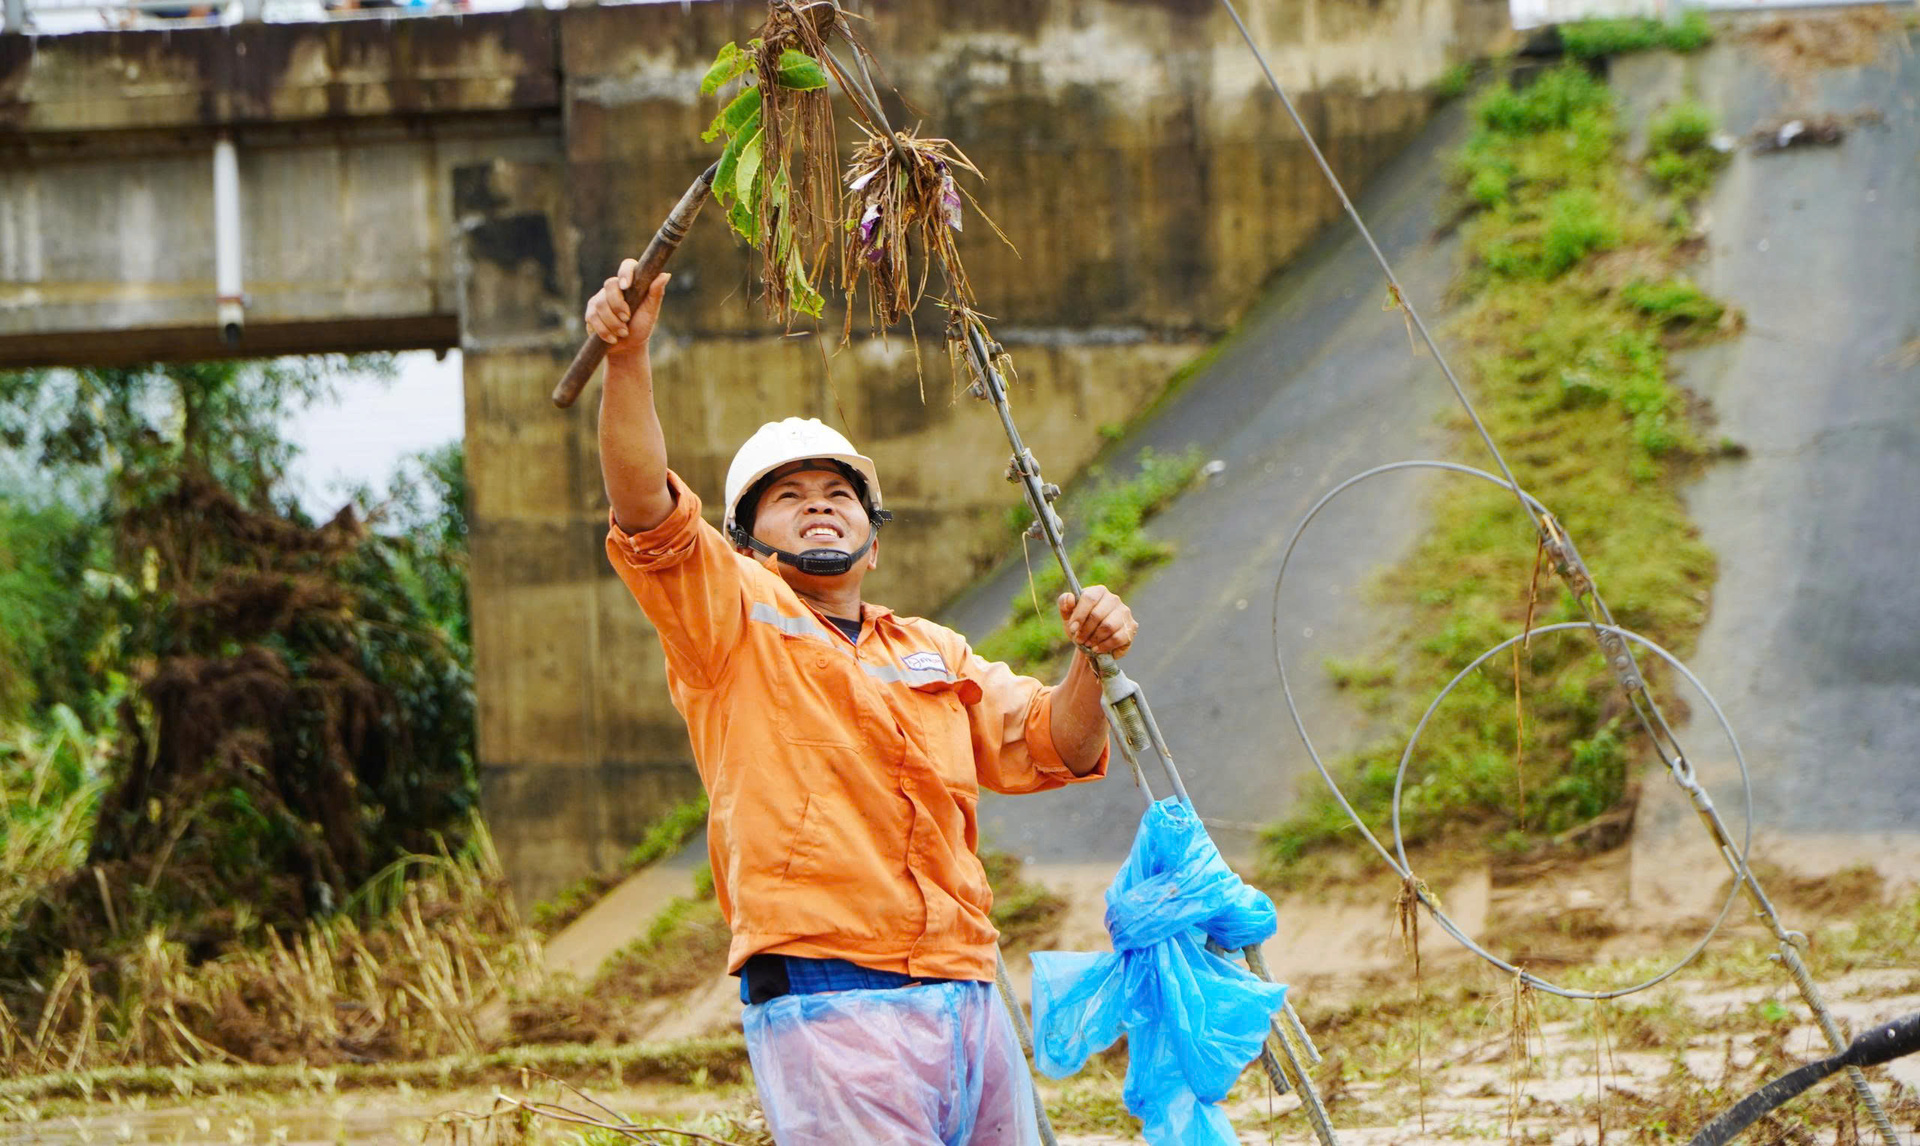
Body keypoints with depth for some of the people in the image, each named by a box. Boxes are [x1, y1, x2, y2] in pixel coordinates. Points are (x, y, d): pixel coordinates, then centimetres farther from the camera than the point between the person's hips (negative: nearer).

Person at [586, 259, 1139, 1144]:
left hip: (968, 998, 6)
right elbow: (647, 511, -8)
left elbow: (1051, 747, 20)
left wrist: (1091, 664, -1)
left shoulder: (934, 655, 26)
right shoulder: (734, 619, 8)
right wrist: (629, 357, -22)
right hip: (829, 1007, -6)